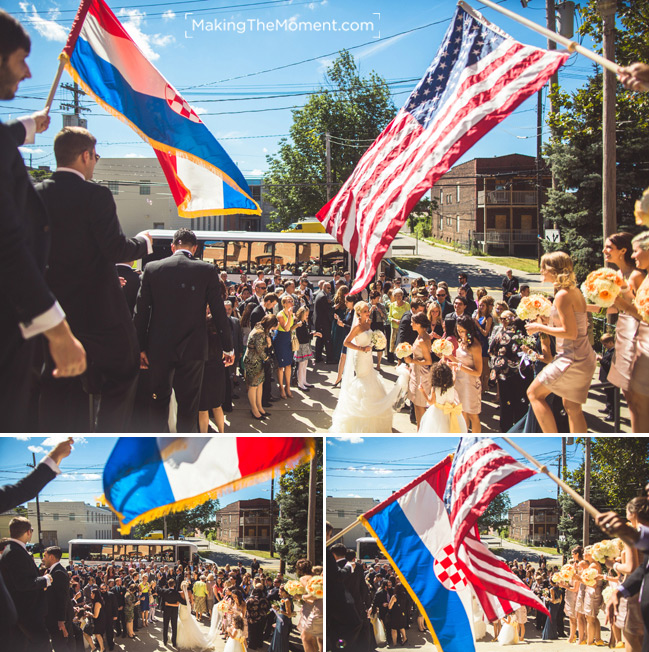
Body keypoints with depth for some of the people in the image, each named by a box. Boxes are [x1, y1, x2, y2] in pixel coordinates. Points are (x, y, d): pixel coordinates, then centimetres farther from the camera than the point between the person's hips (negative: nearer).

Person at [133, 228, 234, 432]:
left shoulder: (152, 268, 0)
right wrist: (228, 347, 5)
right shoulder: (207, 270, -5)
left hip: (159, 349, 1)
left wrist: (141, 347, 7)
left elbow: (140, 311, 1)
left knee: (159, 402, 11)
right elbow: (219, 311, -3)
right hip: (192, 350, -1)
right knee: (189, 404, 5)